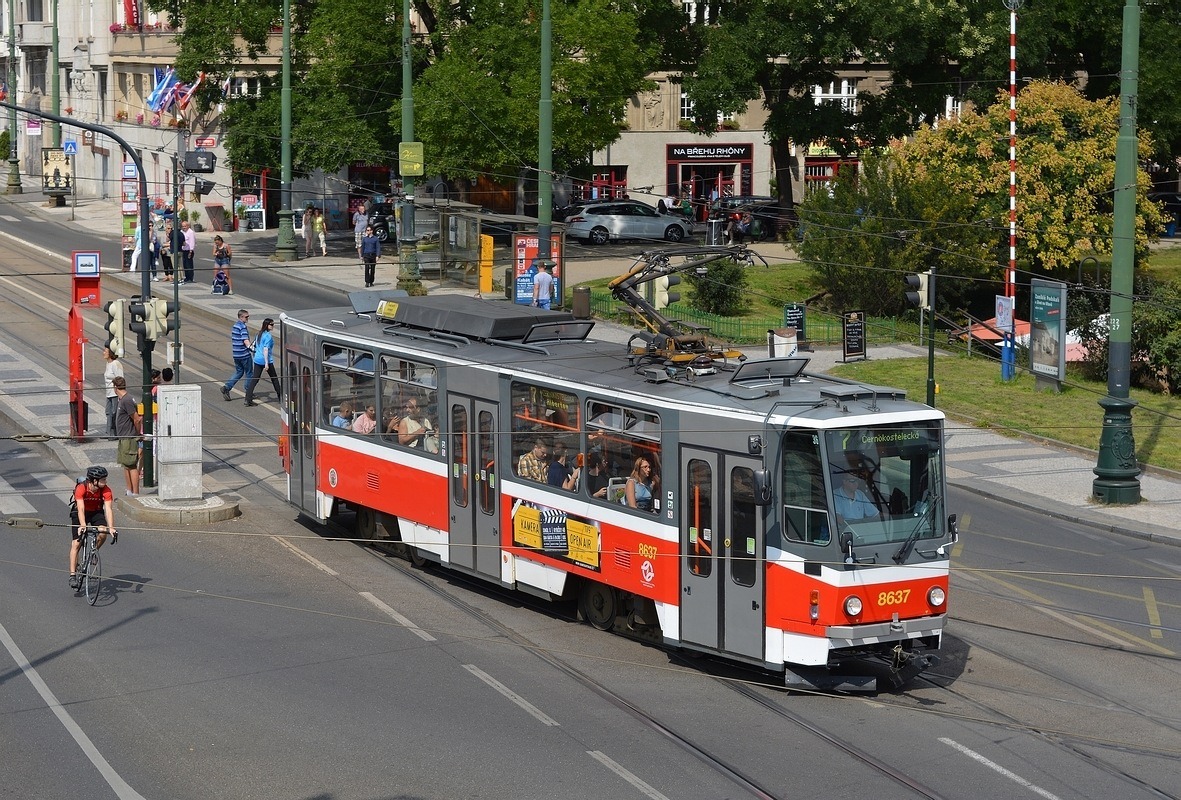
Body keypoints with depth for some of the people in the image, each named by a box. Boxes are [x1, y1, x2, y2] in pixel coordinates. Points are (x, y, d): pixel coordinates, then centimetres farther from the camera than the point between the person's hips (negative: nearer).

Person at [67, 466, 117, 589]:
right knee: (76, 544, -10)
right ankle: (73, 575, -6)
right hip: (80, 513, -2)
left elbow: (108, 509, -30)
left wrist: (111, 528, -43)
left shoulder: (106, 490, -23)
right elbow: (81, 508, -39)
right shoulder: (81, 488, -31)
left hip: (97, 512, 2)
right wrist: (83, 526, -54)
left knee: (103, 533, -27)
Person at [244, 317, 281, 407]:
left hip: (257, 360, 7)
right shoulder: (268, 336, -14)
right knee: (274, 378, 13)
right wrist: (266, 363, -23)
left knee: (254, 379, 2)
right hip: (266, 360, -7)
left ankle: (248, 399, -7)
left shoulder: (260, 333, 10)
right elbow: (265, 349, -21)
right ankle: (280, 395, 27)